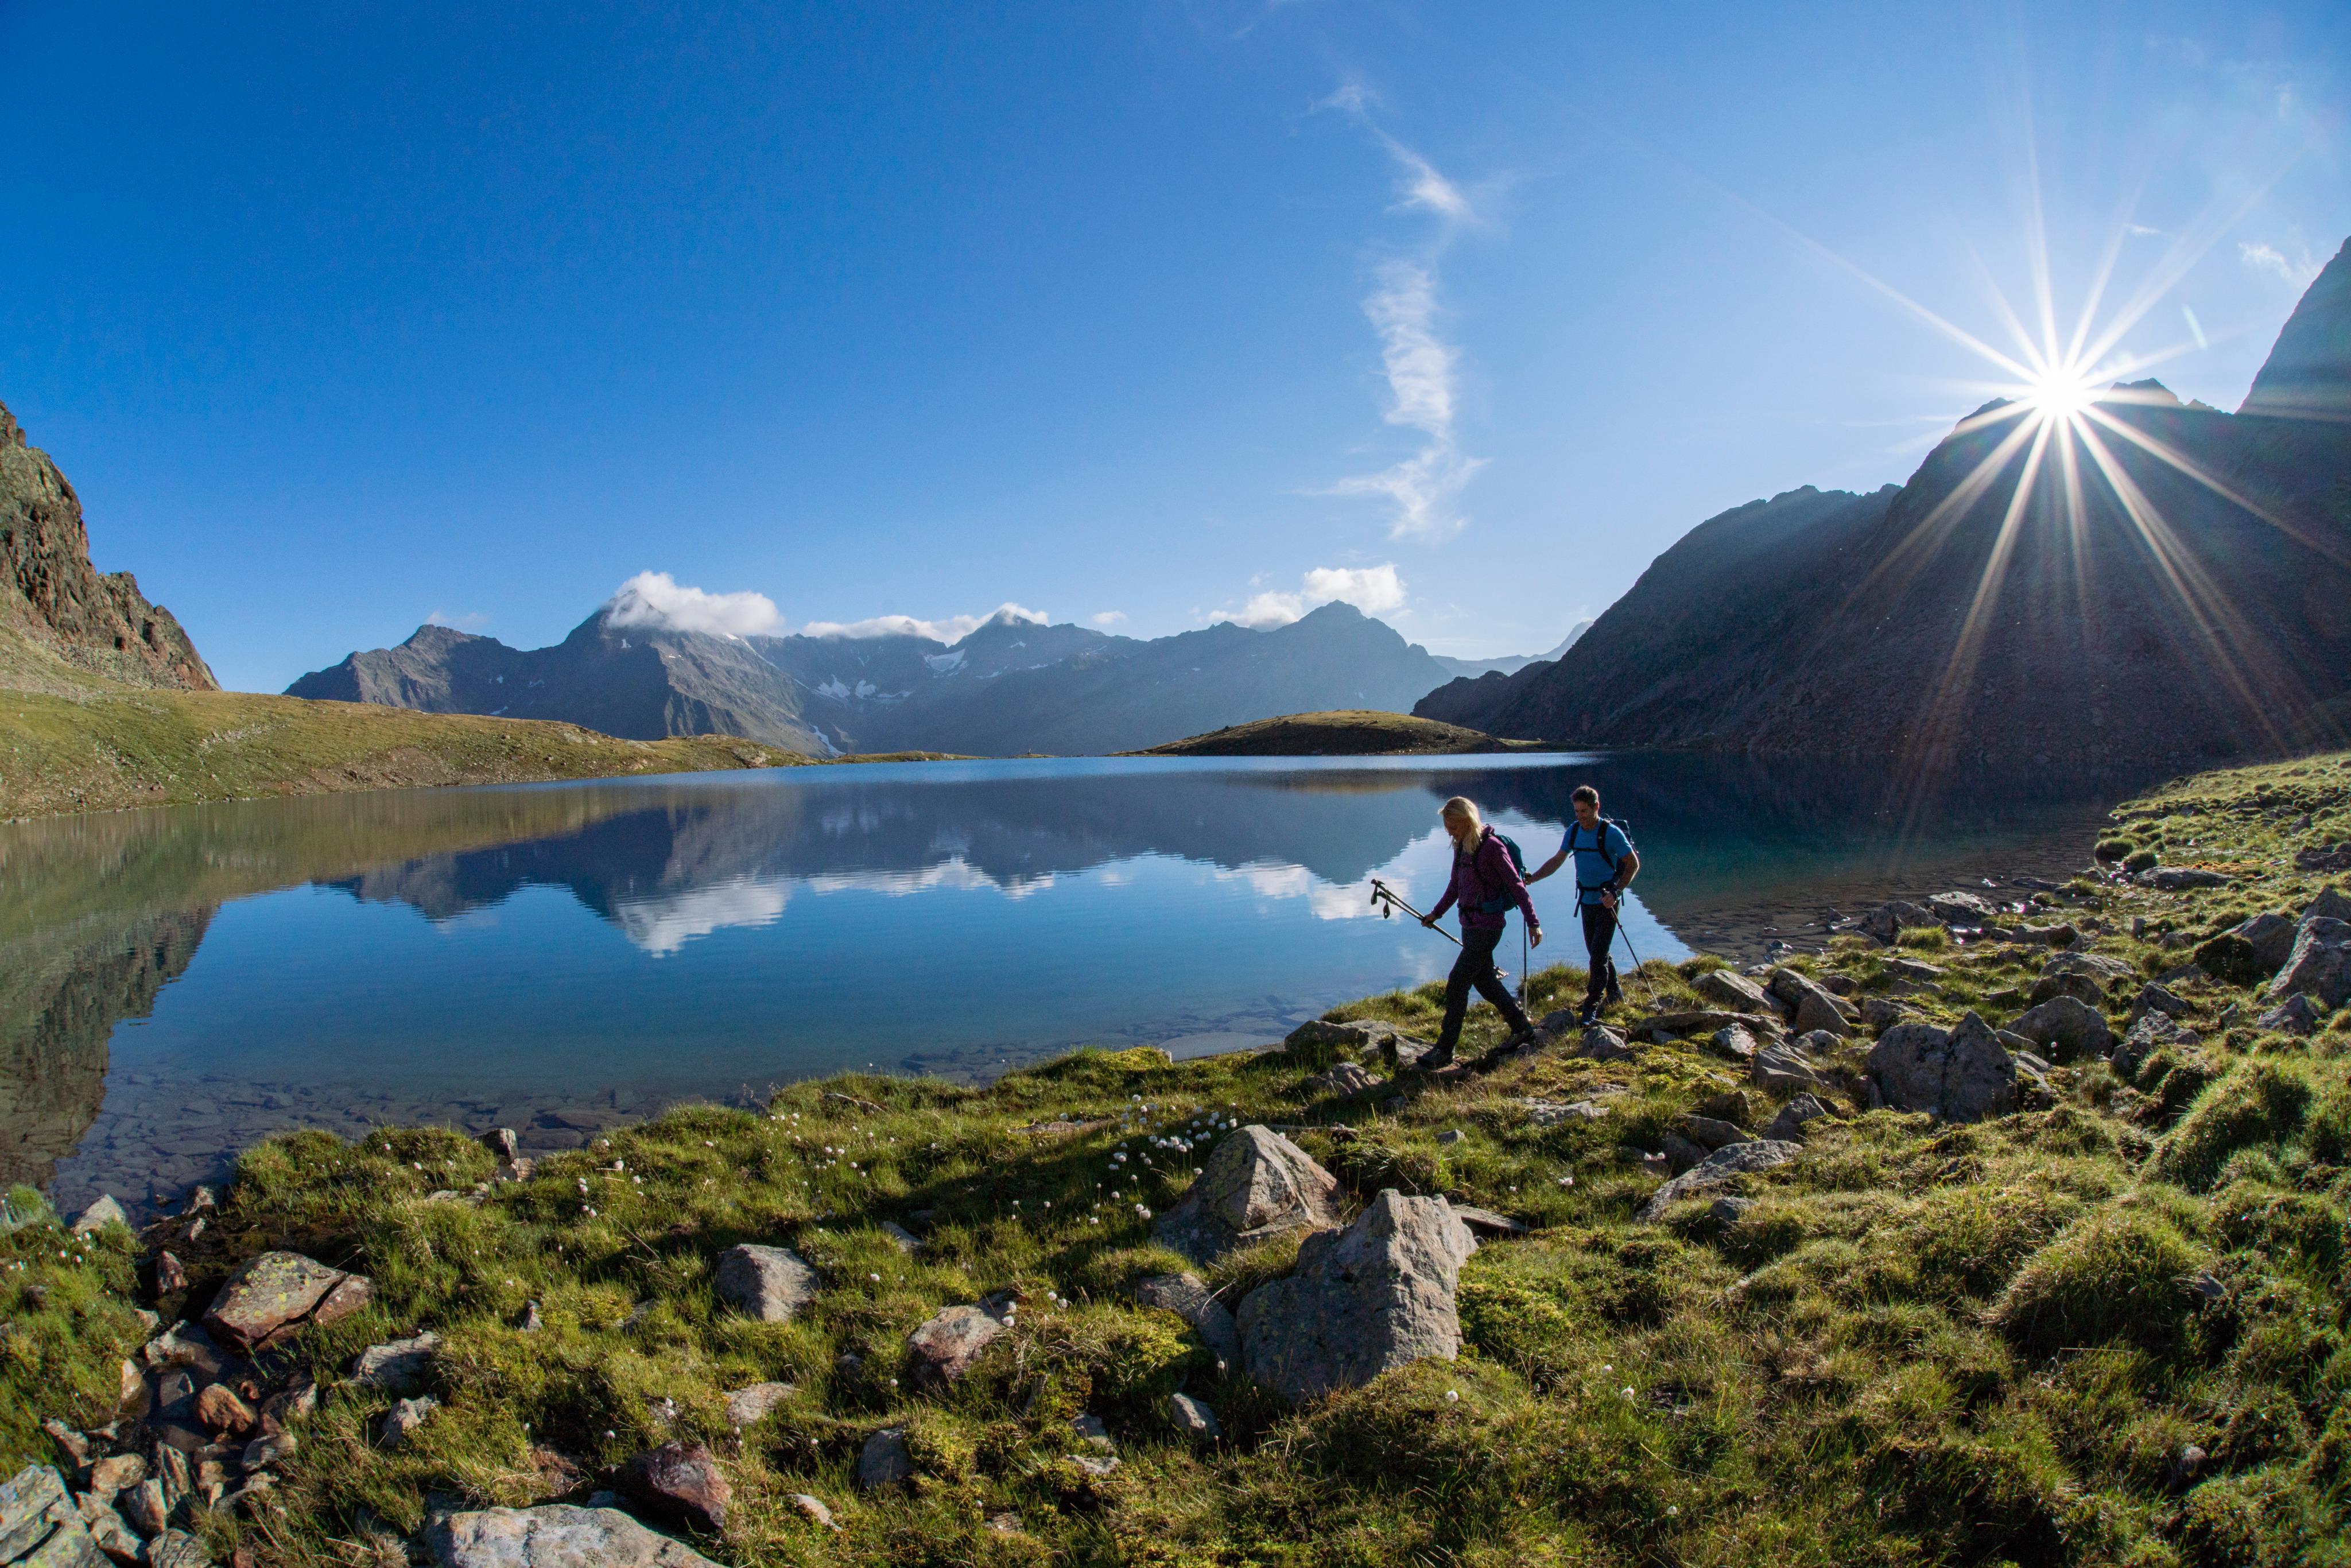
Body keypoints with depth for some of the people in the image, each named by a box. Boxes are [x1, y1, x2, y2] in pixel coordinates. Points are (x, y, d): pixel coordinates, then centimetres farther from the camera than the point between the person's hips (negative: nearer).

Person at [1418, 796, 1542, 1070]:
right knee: (1484, 981, 17)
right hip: (1470, 924, 9)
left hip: (1487, 926, -9)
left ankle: (1445, 1050, -1)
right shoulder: (1461, 847, 8)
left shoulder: (1492, 847, -17)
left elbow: (1516, 886, -14)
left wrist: (1533, 923, -13)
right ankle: (1522, 1027, 33)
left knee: (1457, 983, -8)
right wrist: (1436, 913, 19)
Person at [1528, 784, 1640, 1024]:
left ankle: (1592, 1007, -3)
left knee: (1598, 956, -9)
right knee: (1597, 952, 17)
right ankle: (1615, 993, 37)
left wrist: (1615, 892, -20)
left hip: (1606, 902, -6)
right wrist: (1532, 878, -3)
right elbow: (1557, 860, 10)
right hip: (1586, 901, 7)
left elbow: (1634, 864, -11)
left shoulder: (1611, 833, -16)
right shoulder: (1574, 830, 2)